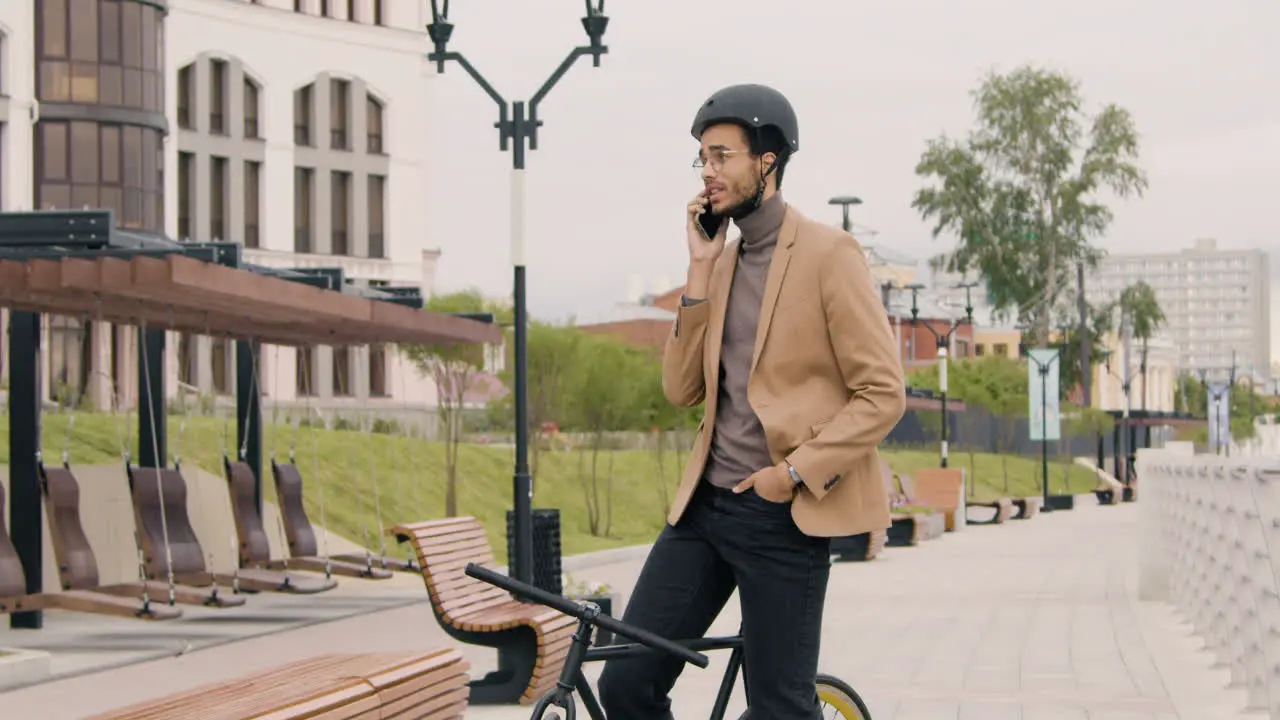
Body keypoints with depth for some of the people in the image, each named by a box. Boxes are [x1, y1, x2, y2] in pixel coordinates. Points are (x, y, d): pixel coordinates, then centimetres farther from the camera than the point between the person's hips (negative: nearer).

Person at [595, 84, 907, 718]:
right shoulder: (720, 260, 13)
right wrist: (700, 272, -1)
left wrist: (795, 472, -16)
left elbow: (883, 395, -10)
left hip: (783, 516, -6)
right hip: (705, 503, 6)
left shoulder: (827, 253, -7)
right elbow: (681, 389, 4)